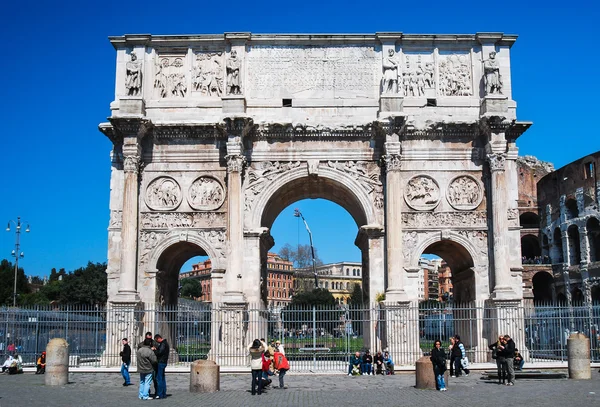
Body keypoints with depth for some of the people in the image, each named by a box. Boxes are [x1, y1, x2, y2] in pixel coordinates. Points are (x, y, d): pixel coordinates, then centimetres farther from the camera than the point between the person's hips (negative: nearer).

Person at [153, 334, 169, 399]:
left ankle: (160, 394, -8)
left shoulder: (163, 344, -15)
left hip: (161, 362, -11)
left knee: (159, 378, -8)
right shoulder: (164, 343, 17)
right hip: (163, 362, 11)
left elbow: (159, 352, -22)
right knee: (162, 378, 14)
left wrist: (154, 350, -8)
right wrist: (156, 349, 2)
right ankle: (164, 394, 17)